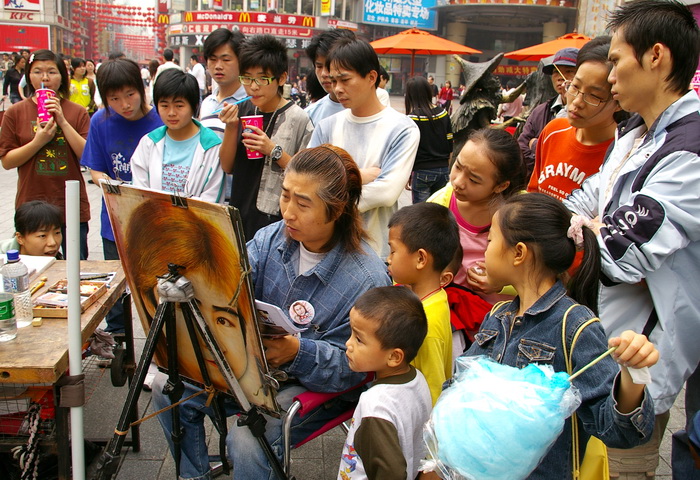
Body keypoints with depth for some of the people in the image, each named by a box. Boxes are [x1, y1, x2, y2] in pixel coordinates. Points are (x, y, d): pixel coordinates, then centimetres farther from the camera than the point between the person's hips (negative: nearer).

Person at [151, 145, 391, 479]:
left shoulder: (367, 279, -24)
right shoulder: (272, 238, -6)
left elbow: (349, 367, -21)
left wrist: (297, 351, -38)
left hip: (319, 385, -6)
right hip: (255, 363, 6)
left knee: (247, 442, -28)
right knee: (168, 387, 0)